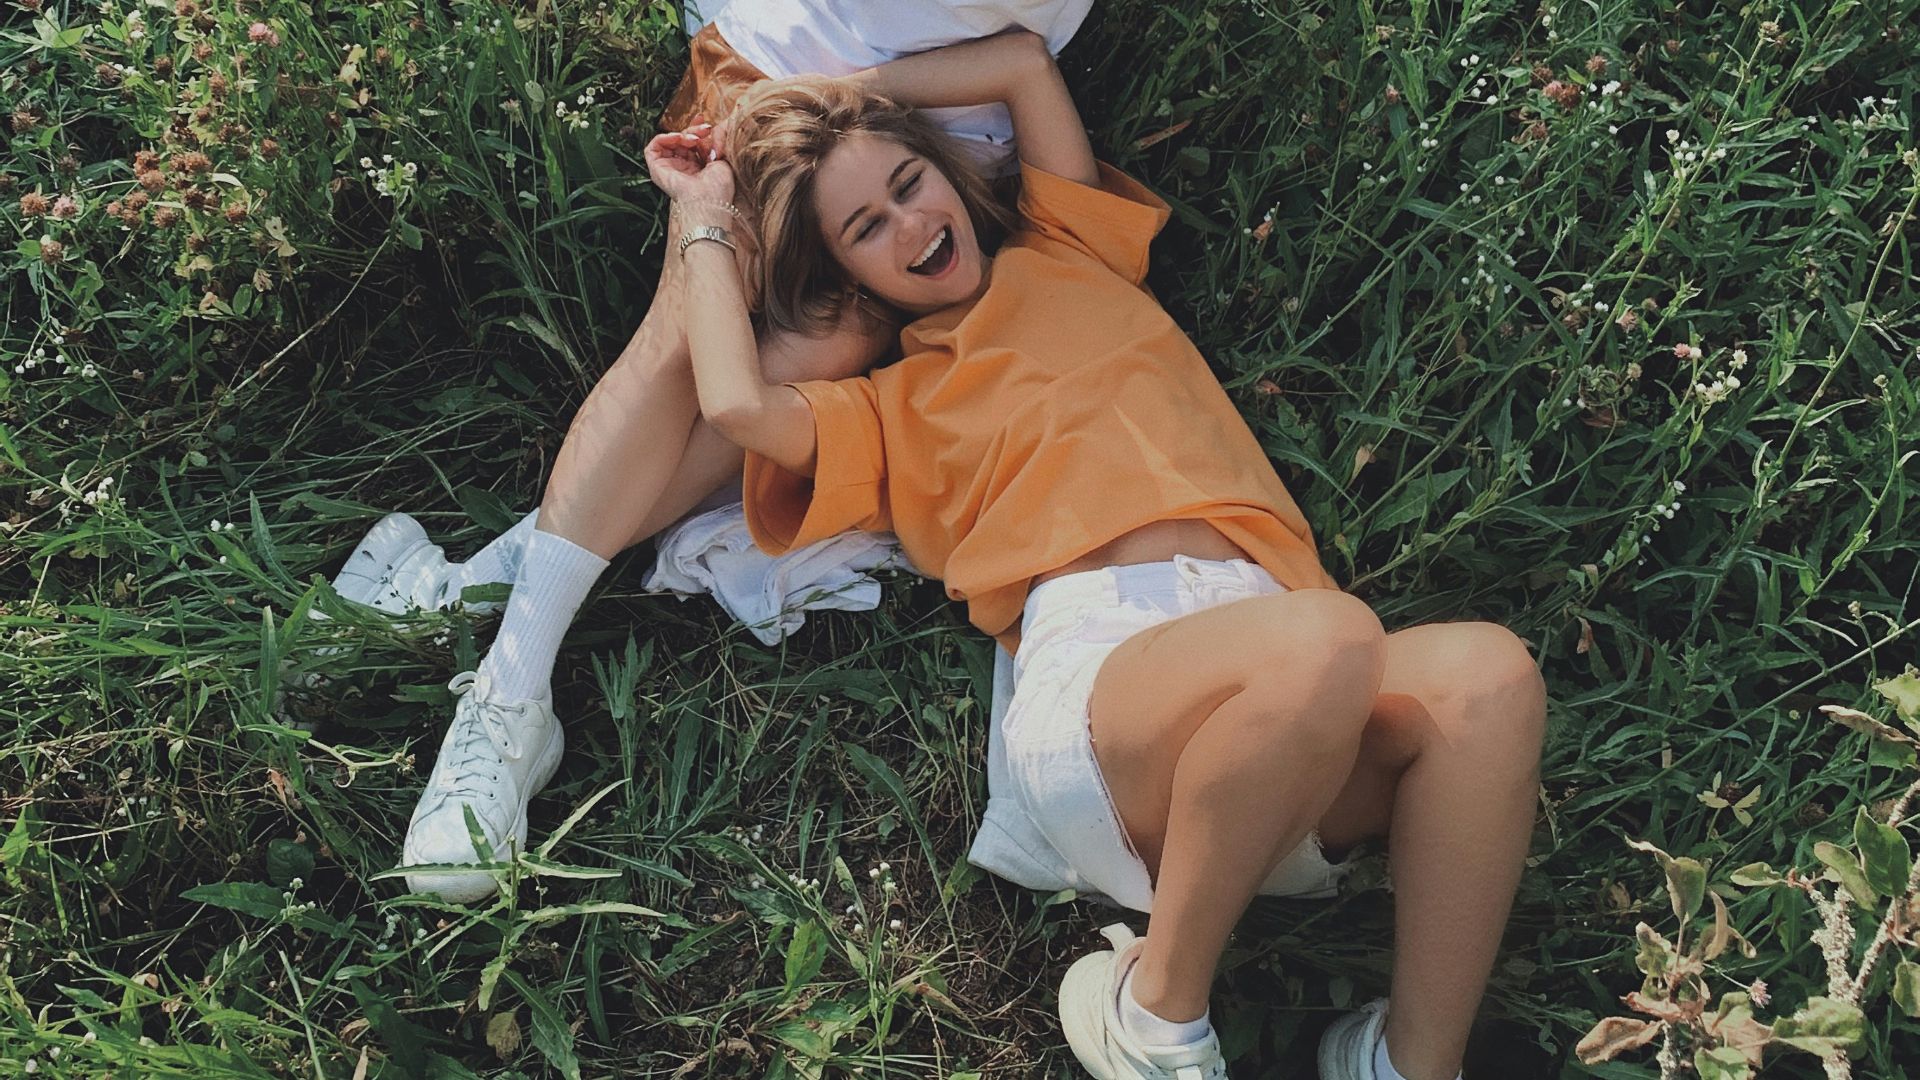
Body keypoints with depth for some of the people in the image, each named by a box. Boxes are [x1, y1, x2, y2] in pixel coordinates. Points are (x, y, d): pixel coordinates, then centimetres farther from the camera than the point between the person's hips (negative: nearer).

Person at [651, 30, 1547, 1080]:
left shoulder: (1068, 259, 32)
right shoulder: (890, 407, 25)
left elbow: (1025, 61, 29)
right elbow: (739, 406, 5)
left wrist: (829, 90, 31)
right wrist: (706, 222, 21)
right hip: (1091, 656, -3)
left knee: (1488, 675, -29)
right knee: (1328, 638, -37)